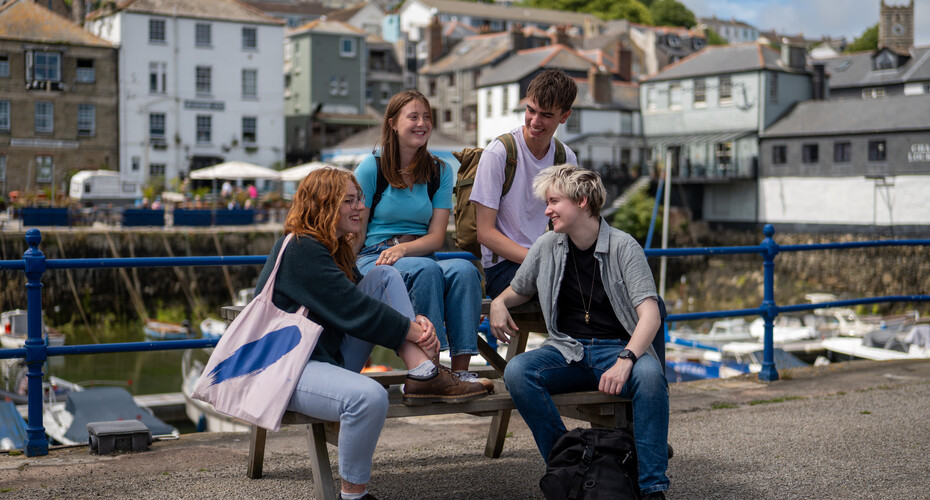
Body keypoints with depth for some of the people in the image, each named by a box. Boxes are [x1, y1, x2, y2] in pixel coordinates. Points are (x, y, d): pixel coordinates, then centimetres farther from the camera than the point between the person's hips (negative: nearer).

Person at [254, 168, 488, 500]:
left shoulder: (334, 247, 14)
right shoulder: (301, 250, -17)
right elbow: (352, 309, -22)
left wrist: (417, 322, -8)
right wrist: (415, 333, -14)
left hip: (331, 357, 10)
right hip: (287, 370, -10)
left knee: (385, 277, 3)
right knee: (369, 397, -38)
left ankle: (422, 375, -10)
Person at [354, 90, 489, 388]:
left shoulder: (439, 171, 13)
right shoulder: (372, 167, 4)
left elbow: (436, 237, 4)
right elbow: (355, 233, 1)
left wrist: (403, 248, -16)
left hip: (420, 255, 3)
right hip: (374, 260, -3)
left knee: (464, 270, -30)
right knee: (426, 269, -36)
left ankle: (461, 369, -32)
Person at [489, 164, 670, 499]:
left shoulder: (623, 246, -4)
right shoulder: (547, 246, 8)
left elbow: (650, 314, -14)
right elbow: (518, 290, 27)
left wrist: (625, 360, -31)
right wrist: (499, 303, 2)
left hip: (618, 347, -3)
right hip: (567, 351, 3)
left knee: (649, 375, -37)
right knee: (517, 371, -27)